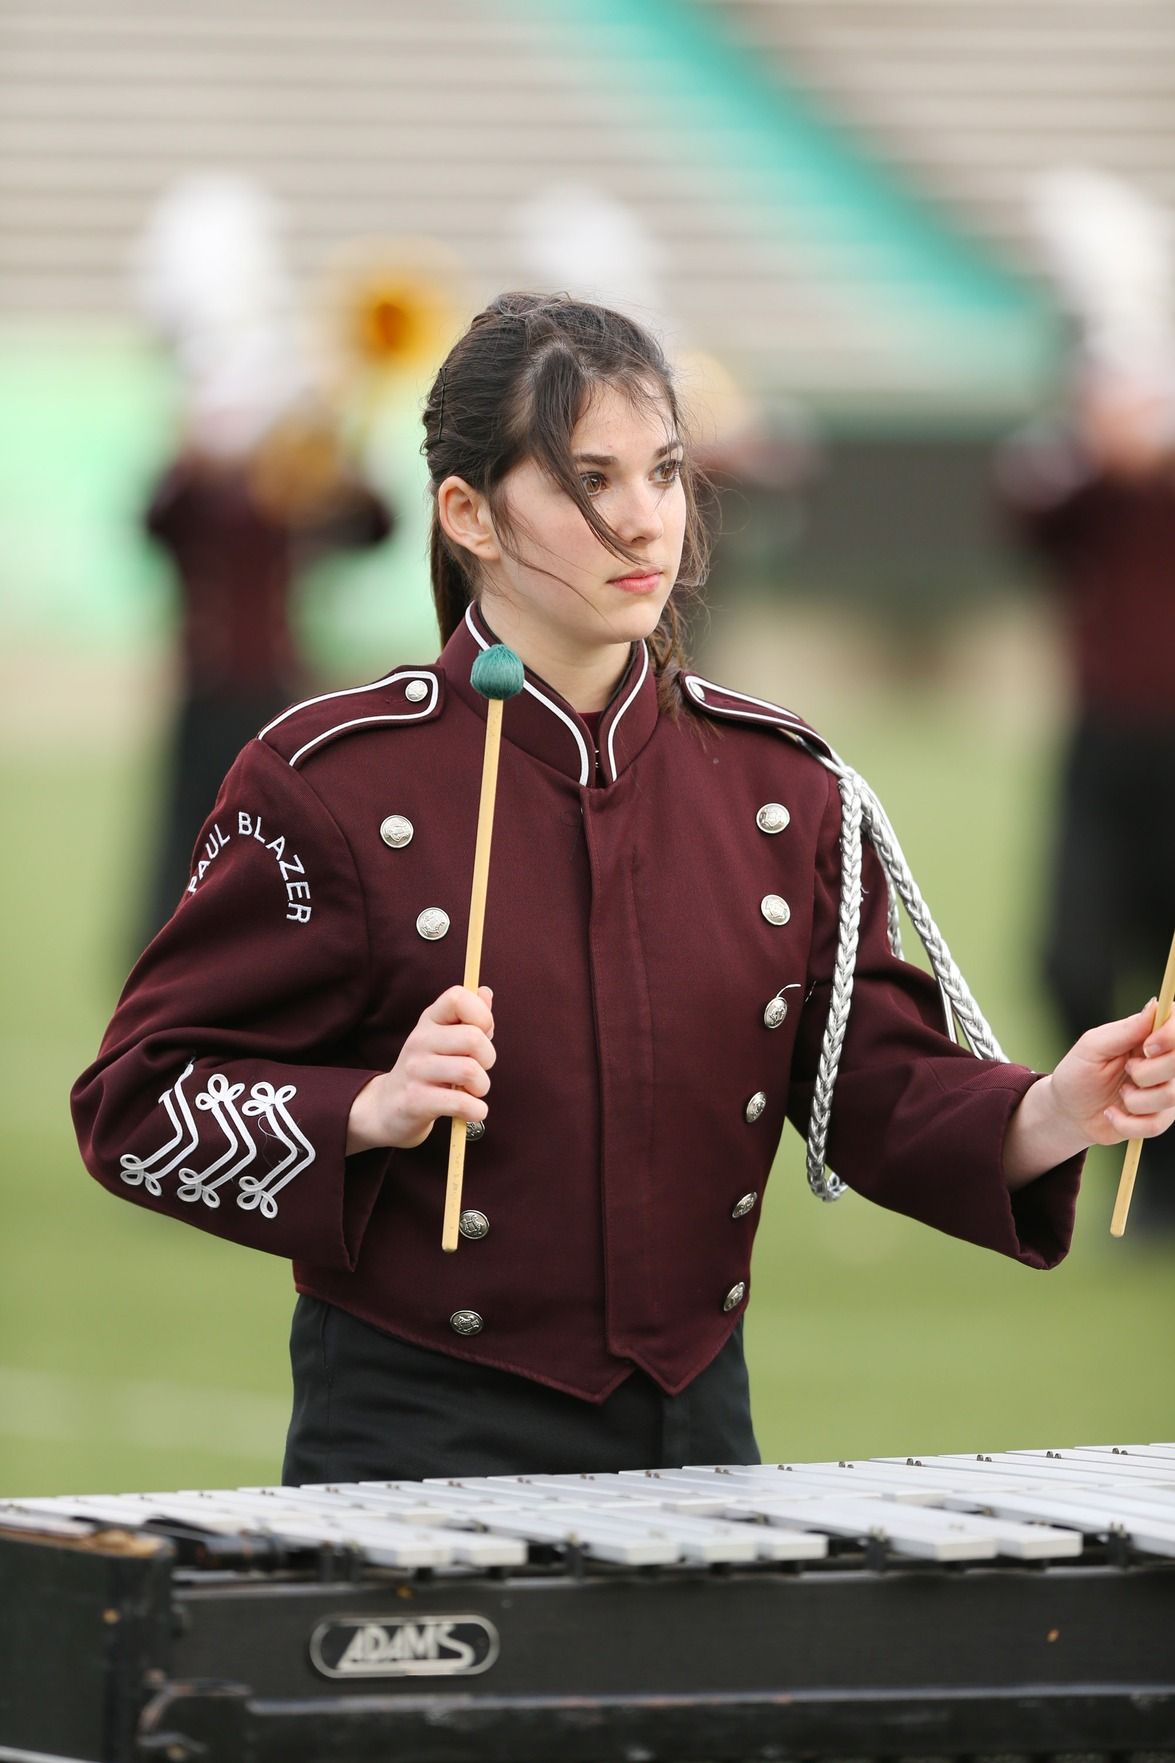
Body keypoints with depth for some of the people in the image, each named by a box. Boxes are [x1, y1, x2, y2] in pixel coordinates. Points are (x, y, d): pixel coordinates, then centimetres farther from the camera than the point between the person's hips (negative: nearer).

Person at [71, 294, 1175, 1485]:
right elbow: (137, 1112, -7)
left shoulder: (778, 785, 6)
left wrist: (1047, 1119, -15)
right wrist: (374, 1112, -24)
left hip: (695, 1431, 4)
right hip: (420, 1447, -4)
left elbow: (879, 1088, 5)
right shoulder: (335, 784, -8)